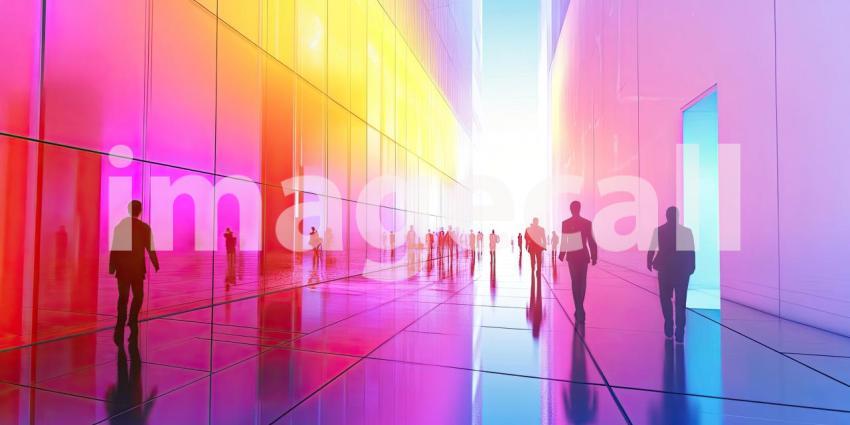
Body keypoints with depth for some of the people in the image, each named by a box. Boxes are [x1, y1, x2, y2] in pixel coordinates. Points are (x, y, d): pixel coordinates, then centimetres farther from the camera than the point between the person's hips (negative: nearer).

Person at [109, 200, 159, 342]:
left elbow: (113, 248, 3)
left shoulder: (119, 225, 1)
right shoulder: (144, 227, -7)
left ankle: (121, 325, 6)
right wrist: (156, 265, 2)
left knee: (123, 297, 8)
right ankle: (132, 321, 2)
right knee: (138, 295, 11)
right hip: (137, 267, -2)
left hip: (122, 267, 2)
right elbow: (150, 249, -6)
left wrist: (112, 266, 9)